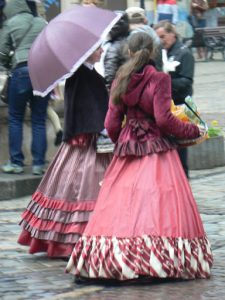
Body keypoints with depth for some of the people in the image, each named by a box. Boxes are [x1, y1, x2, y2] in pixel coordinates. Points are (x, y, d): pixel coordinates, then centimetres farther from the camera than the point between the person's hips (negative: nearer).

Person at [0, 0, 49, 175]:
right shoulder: (43, 23, 17)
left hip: (22, 70, -3)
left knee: (15, 119, 6)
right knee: (39, 120, 7)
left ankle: (16, 162, 3)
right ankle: (38, 164, 4)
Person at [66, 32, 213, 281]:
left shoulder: (121, 80, 5)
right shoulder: (159, 79, -8)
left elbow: (111, 123, 5)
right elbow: (163, 119, -15)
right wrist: (192, 130, -2)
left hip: (127, 148, 4)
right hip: (157, 149, -4)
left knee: (121, 204, 5)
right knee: (158, 204, -4)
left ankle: (114, 259, 0)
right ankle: (161, 258, -11)